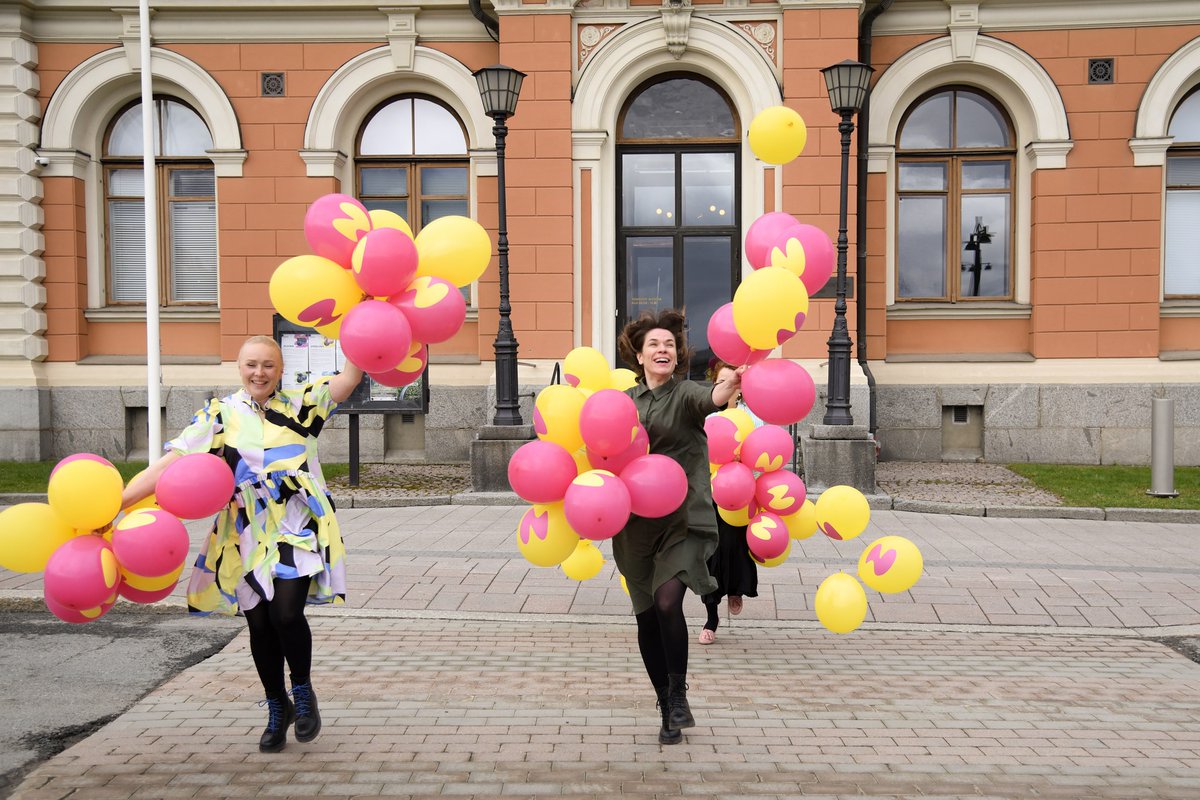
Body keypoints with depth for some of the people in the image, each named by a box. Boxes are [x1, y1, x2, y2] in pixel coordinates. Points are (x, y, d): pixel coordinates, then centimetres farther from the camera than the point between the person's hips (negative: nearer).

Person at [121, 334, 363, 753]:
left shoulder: (301, 404, 4)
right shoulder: (221, 415, 2)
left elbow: (349, 377, -9)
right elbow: (169, 463, -5)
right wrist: (113, 504, -14)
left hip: (297, 529, -1)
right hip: (247, 534, 2)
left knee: (286, 613, -16)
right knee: (259, 624, 7)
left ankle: (302, 690, 13)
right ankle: (277, 709, 30)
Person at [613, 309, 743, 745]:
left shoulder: (685, 393, -4)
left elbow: (711, 398, -27)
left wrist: (732, 383, -49)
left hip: (682, 518, -4)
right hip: (635, 524, 5)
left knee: (667, 602, -23)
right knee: (646, 617, 8)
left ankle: (678, 693, 3)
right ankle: (668, 710, 26)